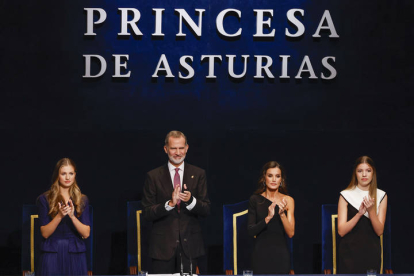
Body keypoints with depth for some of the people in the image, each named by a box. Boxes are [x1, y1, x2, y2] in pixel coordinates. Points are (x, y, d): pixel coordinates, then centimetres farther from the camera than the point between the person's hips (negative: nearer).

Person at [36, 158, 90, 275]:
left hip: (75, 254, 2)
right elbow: (45, 233, -5)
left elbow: (86, 233, -1)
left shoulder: (82, 200, 8)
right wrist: (59, 216, -18)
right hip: (52, 254, -2)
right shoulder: (45, 199, 2)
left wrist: (72, 216, -16)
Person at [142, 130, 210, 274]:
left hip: (189, 245, 1)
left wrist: (191, 200, -19)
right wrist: (170, 203, -20)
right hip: (163, 245, -1)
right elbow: (147, 213, -3)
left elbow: (206, 210, 2)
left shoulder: (198, 174, 6)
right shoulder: (153, 176, 2)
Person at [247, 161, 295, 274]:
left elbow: (291, 233, -2)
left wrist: (282, 214, -18)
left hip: (280, 255, 0)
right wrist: (268, 218, -19)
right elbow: (250, 230, -4)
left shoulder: (288, 200, 3)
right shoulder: (255, 200, 3)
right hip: (261, 255, 0)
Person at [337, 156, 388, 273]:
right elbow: (341, 231, -9)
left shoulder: (381, 196, 3)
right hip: (349, 252, -2)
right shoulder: (346, 195, -3)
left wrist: (371, 211, -19)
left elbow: (379, 231, -4)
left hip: (372, 251, 2)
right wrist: (359, 214, -21)